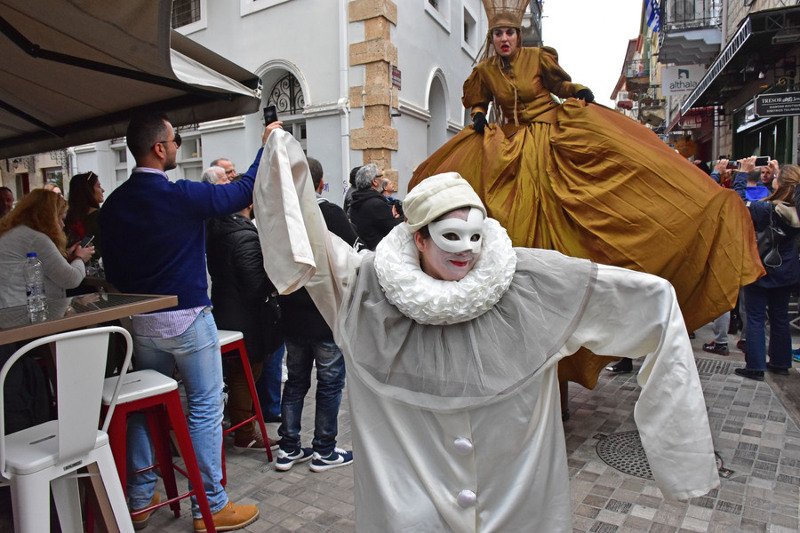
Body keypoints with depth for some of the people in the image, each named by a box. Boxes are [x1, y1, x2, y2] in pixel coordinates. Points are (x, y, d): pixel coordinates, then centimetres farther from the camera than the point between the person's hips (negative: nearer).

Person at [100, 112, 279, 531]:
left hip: (141, 321, 7)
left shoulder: (113, 204, 2)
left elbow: (112, 268, 10)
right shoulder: (181, 196, -18)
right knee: (205, 408, 3)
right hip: (186, 319, -7)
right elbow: (243, 191, -8)